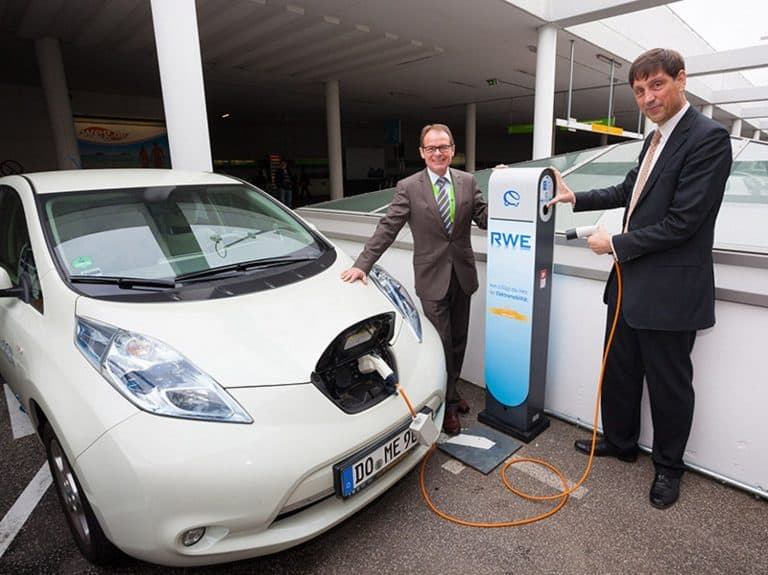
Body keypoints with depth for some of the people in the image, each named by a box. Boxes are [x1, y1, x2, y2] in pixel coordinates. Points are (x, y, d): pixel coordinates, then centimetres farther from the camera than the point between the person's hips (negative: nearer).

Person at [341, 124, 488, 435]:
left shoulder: (468, 182, 4)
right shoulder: (408, 187, -5)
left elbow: (485, 219, 0)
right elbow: (387, 228, -7)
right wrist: (362, 264, -14)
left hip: (462, 275, 4)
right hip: (432, 278, -4)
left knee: (459, 340, 16)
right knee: (441, 343, 3)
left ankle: (451, 391, 38)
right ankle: (447, 405, 22)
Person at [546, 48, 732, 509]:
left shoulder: (708, 137, -15)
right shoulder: (656, 139, 12)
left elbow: (683, 221, -21)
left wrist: (615, 244, -12)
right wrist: (576, 199, 13)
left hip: (669, 291, -8)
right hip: (632, 283, 8)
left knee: (668, 384, 10)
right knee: (619, 372, 19)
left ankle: (669, 466, 32)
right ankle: (620, 442, 40)